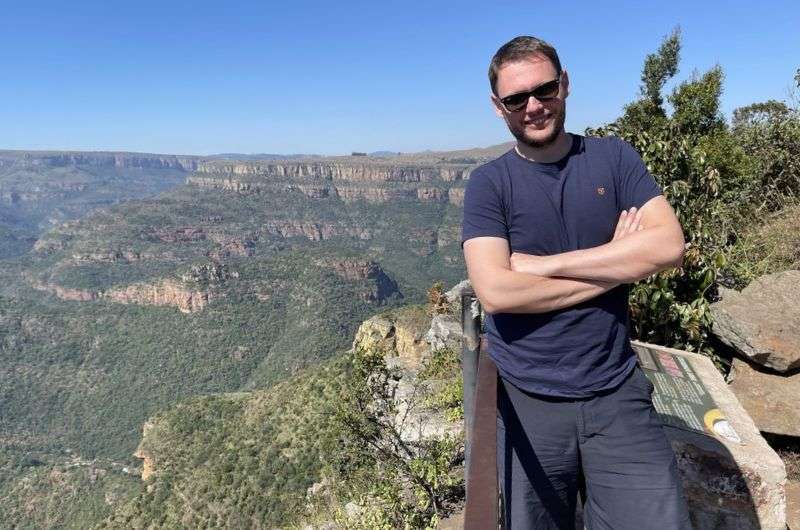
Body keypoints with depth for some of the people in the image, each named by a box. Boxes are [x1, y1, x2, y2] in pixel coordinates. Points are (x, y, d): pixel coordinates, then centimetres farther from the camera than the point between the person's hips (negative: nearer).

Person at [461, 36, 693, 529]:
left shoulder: (613, 157, 3)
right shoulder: (489, 183, -4)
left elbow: (669, 245, -11)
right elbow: (495, 292, -18)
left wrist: (542, 265, -14)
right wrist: (614, 265, -12)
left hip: (617, 391, 2)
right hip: (527, 401, -1)